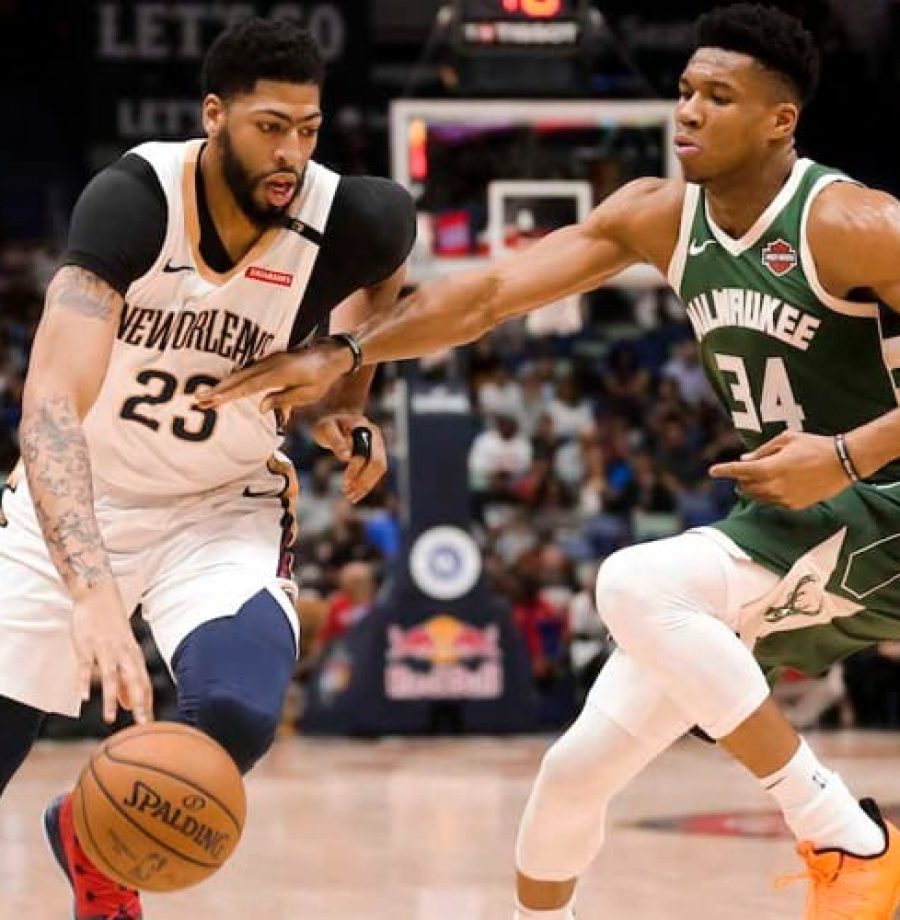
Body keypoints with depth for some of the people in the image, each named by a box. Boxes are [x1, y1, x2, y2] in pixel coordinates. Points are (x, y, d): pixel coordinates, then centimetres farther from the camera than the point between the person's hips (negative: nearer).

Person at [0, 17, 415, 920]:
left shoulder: (349, 222, -19)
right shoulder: (132, 198, -27)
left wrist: (346, 408, -5)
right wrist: (92, 593, -52)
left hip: (225, 508, 1)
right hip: (74, 505, -1)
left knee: (239, 715, -26)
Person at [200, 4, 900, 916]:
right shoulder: (658, 217, 2)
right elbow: (492, 291, -1)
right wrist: (344, 352, -13)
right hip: (773, 528, 7)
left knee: (632, 586, -30)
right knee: (575, 768, 3)